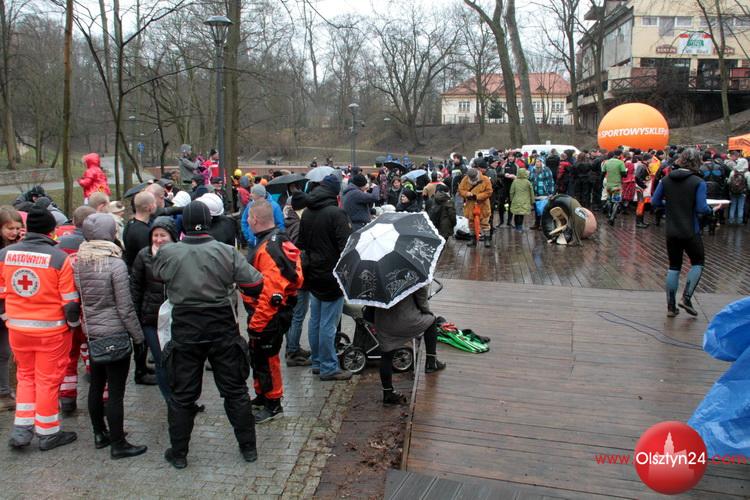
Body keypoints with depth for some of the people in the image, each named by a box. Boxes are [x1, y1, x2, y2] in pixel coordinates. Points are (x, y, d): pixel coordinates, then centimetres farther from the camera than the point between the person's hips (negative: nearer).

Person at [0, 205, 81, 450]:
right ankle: (48, 433, 23)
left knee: (26, 375, 22)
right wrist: (73, 323, 5)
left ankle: (21, 428, 20)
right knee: (48, 380, 10)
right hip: (51, 329, -4)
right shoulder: (59, 258, -16)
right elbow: (70, 301, -12)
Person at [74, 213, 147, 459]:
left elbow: (78, 299, 10)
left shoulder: (78, 263, 2)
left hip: (91, 332, 7)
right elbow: (125, 307, -15)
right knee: (116, 390, 0)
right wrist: (138, 335, -5)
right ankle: (118, 444, 8)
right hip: (115, 334, -7)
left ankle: (100, 434, 32)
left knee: (96, 385, 18)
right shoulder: (115, 264, -17)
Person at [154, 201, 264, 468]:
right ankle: (248, 447, 24)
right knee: (235, 390, 14)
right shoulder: (227, 252, -11)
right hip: (223, 330, 0)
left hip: (185, 332, 0)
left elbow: (157, 275, 12)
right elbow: (255, 284, -9)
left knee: (182, 394, 14)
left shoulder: (168, 253, -10)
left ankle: (178, 453, 25)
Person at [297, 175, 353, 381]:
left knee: (315, 320, 15)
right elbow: (345, 246, -20)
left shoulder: (306, 213, 8)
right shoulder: (336, 213, -17)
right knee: (328, 323, -2)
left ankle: (317, 362, 25)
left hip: (312, 273, 8)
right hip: (331, 275, -8)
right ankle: (328, 367, 6)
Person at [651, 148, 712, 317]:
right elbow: (701, 208, -17)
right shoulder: (698, 182, -13)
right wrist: (710, 210, 3)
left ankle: (671, 306, 13)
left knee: (674, 267, 13)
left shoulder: (666, 180, -1)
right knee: (697, 263, 17)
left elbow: (655, 202, 0)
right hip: (691, 232, -4)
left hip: (672, 232, 4)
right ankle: (686, 298, 3)